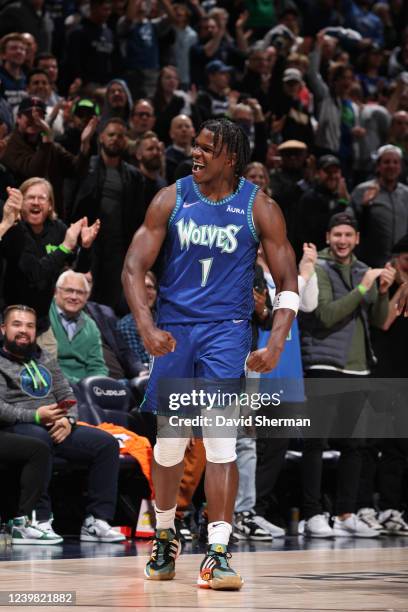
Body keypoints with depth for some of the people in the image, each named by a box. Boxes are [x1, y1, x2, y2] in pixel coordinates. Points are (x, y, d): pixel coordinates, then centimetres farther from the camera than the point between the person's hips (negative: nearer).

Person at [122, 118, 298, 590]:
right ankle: (164, 538, 31)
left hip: (226, 329, -2)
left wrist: (276, 344, -14)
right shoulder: (171, 199, 0)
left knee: (219, 436, -15)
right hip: (173, 328, 2)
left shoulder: (260, 209, -4)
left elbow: (287, 283, 0)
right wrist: (146, 327, -19)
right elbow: (133, 268, -3)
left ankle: (217, 554, -16)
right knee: (169, 439, 9)